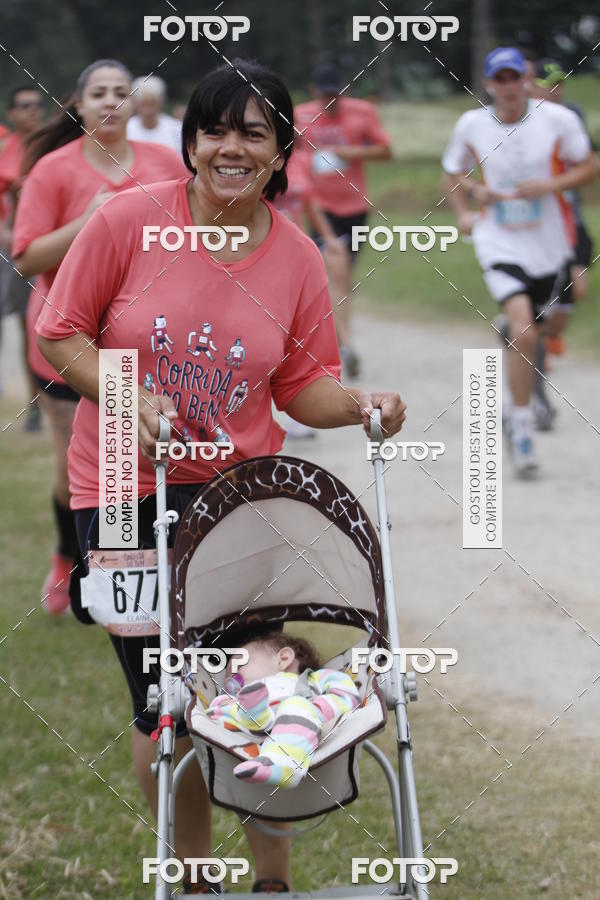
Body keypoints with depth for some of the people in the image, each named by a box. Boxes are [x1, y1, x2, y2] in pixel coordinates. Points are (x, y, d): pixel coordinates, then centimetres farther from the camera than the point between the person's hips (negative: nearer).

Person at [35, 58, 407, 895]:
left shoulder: (296, 258, -1)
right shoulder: (128, 220, -9)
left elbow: (304, 385, 6)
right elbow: (62, 333, -3)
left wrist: (359, 404, -14)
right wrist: (128, 398, -18)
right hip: (128, 492, -2)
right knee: (164, 703, 3)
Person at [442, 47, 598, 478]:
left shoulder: (558, 119, -8)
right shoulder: (472, 125, -4)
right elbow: (454, 174, 12)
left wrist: (550, 185, -17)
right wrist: (464, 211, -5)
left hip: (549, 244, 2)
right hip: (500, 244, -2)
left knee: (553, 324, 16)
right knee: (523, 326, -20)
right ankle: (521, 428, -13)